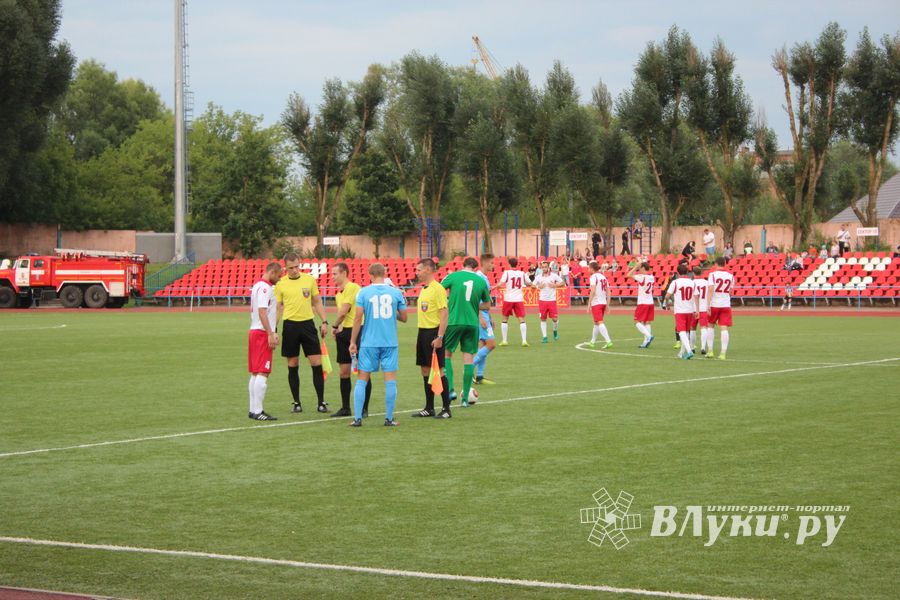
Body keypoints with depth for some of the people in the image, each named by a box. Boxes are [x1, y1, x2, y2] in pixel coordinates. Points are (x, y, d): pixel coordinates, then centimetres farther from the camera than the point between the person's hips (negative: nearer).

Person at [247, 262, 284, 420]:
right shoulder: (264, 287, -13)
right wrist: (271, 334, -22)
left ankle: (253, 409, 14)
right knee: (263, 373, -11)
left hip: (254, 331, 10)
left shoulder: (258, 286, 18)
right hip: (262, 333, -10)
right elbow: (262, 311, -21)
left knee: (255, 373, 11)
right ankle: (257, 411, -13)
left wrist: (273, 332, 21)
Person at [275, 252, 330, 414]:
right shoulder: (281, 284, 1)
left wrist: (324, 321, 3)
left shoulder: (309, 279, 4)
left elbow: (317, 302, 11)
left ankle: (321, 402, 3)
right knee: (293, 366, 4)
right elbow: (278, 309, 5)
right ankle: (297, 403, 13)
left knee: (317, 363, -3)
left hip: (308, 324, 1)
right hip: (290, 326, -1)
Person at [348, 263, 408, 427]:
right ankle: (389, 419, 3)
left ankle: (357, 418, 3)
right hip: (390, 343, 0)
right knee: (390, 381, 4)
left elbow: (358, 318, -5)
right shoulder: (396, 292, 1)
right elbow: (403, 318, 6)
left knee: (362, 380, 6)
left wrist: (353, 342, 1)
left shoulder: (363, 292, -2)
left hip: (369, 343, 0)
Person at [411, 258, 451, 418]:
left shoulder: (437, 289, -13)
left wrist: (439, 337, -22)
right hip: (423, 331, 9)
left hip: (433, 332, -9)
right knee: (425, 371, 11)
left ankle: (446, 408, 1)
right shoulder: (423, 289, 14)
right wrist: (421, 336, 18)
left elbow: (444, 314, -17)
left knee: (438, 370, -5)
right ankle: (429, 408, 18)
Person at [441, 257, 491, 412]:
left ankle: (450, 389, -1)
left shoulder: (453, 276, -2)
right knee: (468, 357, 7)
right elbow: (487, 305, 14)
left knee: (446, 353, 13)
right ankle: (466, 398, 9)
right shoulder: (481, 281, 5)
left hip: (453, 321, -2)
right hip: (472, 323, 2)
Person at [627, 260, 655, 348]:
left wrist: (636, 266, -5)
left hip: (642, 303, -7)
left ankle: (649, 336, -20)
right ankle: (646, 342, 6)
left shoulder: (642, 277, -16)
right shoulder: (652, 277, 4)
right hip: (650, 302, 7)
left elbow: (629, 275, -11)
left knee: (637, 322, -2)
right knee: (647, 322, 9)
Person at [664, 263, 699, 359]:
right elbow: (695, 297, 0)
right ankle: (682, 352, 27)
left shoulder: (675, 282, -5)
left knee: (682, 332, -8)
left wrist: (667, 303, 11)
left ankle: (689, 351, -27)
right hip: (690, 311, 4)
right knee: (686, 332, 18)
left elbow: (667, 296, -8)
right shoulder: (692, 282, 4)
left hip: (679, 311, -4)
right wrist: (696, 310, 1)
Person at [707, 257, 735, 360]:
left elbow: (711, 290, -14)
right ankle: (723, 353, -8)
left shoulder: (713, 275, -6)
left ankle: (710, 350, 13)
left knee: (710, 326, 16)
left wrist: (708, 305, -15)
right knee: (724, 329, -2)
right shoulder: (730, 276, 6)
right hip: (726, 305, 2)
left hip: (714, 305, -2)